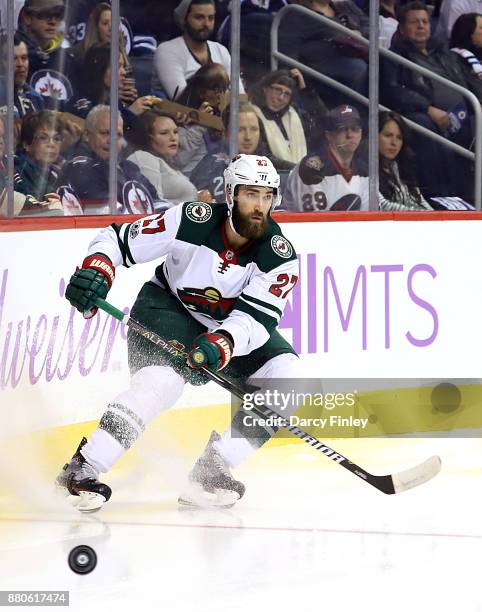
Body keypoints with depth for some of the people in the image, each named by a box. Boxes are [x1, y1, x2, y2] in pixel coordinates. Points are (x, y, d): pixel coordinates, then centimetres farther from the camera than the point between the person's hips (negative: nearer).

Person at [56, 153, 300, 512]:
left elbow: (254, 318, -28)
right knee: (162, 382, -31)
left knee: (288, 379, -16)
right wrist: (96, 270, -35)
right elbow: (117, 239, -15)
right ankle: (82, 469, -22)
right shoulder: (191, 221, -23)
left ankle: (211, 470, -10)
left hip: (232, 326, 4)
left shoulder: (280, 256, -19)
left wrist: (221, 344, -48)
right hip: (168, 306, -4)